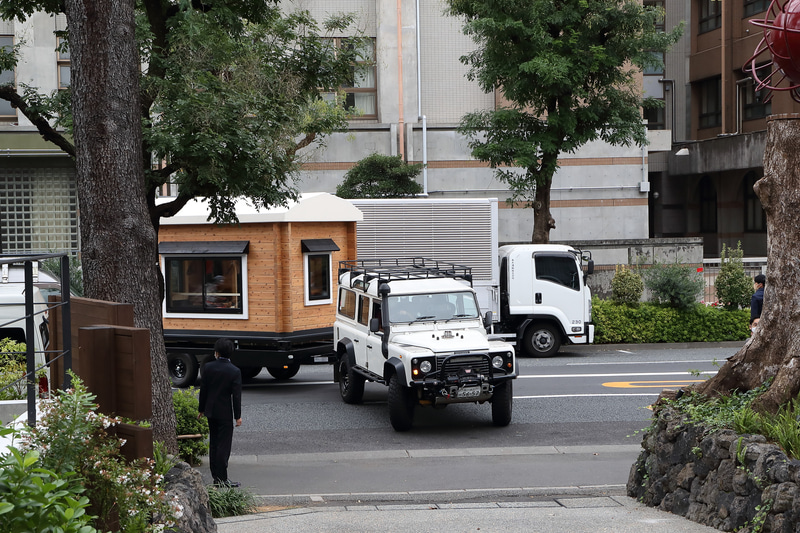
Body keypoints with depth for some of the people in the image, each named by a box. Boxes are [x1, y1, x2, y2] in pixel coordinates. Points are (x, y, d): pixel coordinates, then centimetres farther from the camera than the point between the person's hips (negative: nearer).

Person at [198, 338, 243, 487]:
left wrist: (201, 409, 13)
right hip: (225, 413, -4)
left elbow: (203, 390, 2)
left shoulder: (208, 367, -3)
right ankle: (221, 478, -2)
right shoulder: (235, 371, -13)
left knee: (213, 443, 14)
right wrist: (238, 416, -5)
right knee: (224, 445, -1)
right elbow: (236, 395, -12)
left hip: (211, 411, 4)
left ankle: (216, 476, 19)